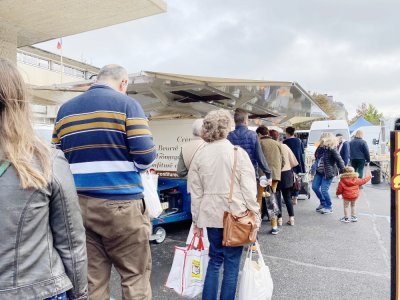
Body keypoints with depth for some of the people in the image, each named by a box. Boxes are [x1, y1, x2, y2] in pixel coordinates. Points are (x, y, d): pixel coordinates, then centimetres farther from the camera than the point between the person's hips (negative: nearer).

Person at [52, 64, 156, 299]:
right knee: (135, 275, 8)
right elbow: (146, 155, -11)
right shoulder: (127, 104, -3)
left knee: (91, 278, 13)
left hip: (79, 205, 5)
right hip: (120, 203, -5)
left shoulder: (65, 110, 12)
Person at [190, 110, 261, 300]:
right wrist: (254, 214, -2)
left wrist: (197, 220, 11)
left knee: (215, 259, 18)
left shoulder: (199, 156, 0)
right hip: (235, 214, -3)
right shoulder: (238, 152, -7)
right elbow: (248, 187, -10)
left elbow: (196, 192, 3)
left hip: (211, 215, 3)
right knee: (232, 262, 10)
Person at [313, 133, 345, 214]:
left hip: (328, 173, -8)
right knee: (315, 187, 9)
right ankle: (323, 203, 30)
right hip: (319, 172, 8)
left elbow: (339, 160, -17)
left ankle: (329, 207, 16)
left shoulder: (332, 150, -19)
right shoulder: (320, 147, 3)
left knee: (324, 190, -6)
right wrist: (315, 168, 18)